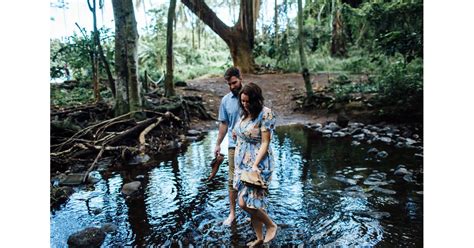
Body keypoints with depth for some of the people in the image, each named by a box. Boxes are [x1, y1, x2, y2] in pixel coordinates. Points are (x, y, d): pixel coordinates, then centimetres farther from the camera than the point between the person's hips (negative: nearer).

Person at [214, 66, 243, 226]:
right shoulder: (226, 100, 2)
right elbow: (223, 124, 10)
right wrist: (218, 144, 9)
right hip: (234, 146, 2)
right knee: (233, 180, 7)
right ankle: (232, 213, 22)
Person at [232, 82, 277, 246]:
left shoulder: (265, 114, -15)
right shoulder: (246, 113, 7)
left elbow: (265, 143, -17)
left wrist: (255, 165, -22)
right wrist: (237, 133, 11)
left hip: (258, 163, -7)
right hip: (242, 162, 7)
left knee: (246, 203, -9)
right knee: (251, 203, 11)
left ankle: (271, 225, 17)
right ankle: (259, 238, 28)